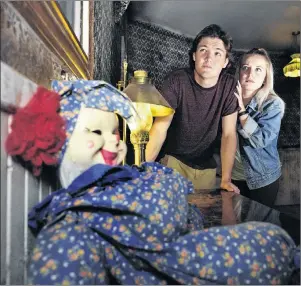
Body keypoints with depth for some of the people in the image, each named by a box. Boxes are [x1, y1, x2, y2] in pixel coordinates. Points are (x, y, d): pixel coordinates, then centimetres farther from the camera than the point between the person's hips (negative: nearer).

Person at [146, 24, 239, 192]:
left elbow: (229, 133, -10)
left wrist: (226, 179, -16)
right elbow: (160, 129, -20)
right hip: (174, 160, -2)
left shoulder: (230, 86, -11)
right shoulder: (177, 81, -19)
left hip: (207, 165, 3)